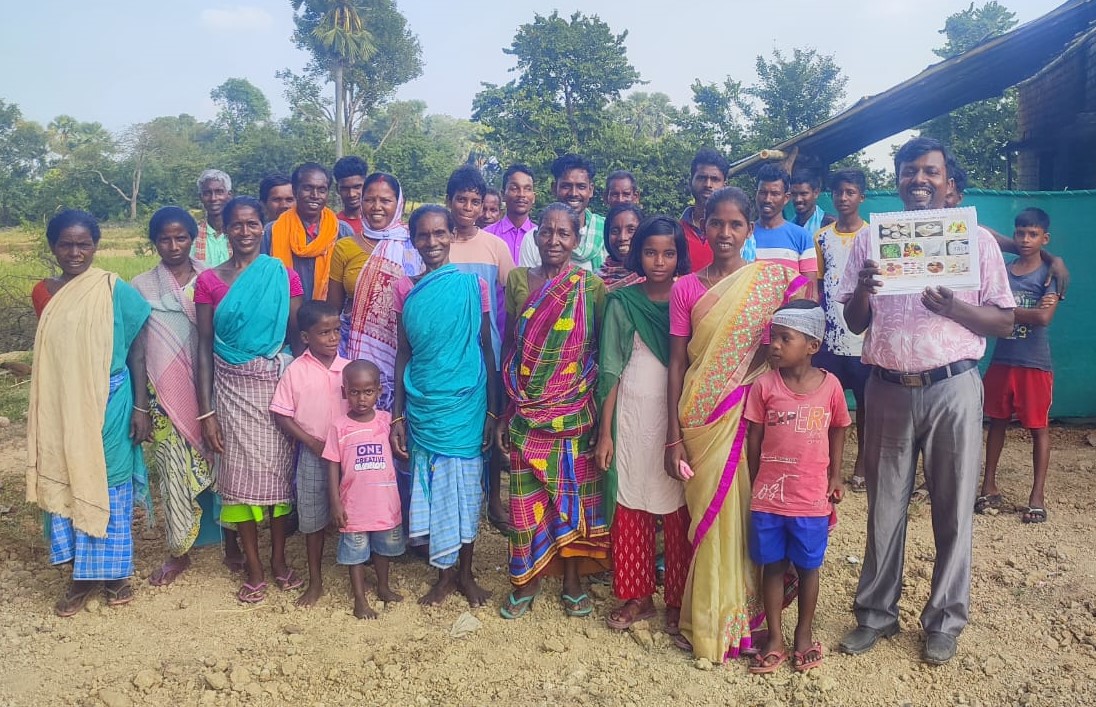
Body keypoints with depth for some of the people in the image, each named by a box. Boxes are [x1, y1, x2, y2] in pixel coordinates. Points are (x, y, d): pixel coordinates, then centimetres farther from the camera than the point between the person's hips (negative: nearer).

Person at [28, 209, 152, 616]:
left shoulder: (115, 291, -8)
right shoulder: (43, 293, 4)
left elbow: (137, 352, -6)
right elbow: (47, 356, 13)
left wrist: (141, 406, -9)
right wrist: (46, 411, 16)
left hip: (108, 405, -3)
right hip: (61, 408, 4)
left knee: (109, 487, 8)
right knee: (66, 484, 10)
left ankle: (114, 571, 24)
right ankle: (82, 574, 25)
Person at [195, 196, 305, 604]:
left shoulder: (284, 276, 0)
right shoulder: (209, 281, 0)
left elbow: (297, 337, 2)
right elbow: (204, 348, 0)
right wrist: (205, 411, -4)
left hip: (277, 382, 0)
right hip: (232, 387, 0)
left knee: (279, 468, 8)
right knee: (240, 474, 5)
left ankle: (279, 560, 26)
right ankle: (254, 570, 18)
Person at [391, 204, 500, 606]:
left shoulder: (473, 284, -3)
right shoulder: (405, 290, 2)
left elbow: (487, 349, 0)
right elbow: (404, 354, 6)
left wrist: (492, 410, -2)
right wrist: (398, 415, 3)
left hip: (466, 404, -1)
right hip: (423, 406, 2)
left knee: (466, 485, 8)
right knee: (433, 487, 8)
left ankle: (465, 572, 25)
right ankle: (444, 573, 25)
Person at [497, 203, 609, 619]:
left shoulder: (592, 287, -2)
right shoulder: (518, 280, 2)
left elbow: (602, 352, 2)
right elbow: (508, 349, 6)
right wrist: (503, 412, 5)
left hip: (575, 412, -1)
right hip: (526, 412, 1)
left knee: (574, 494, 9)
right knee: (527, 497, 7)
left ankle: (572, 581, 26)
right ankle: (526, 581, 25)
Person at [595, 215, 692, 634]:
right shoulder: (623, 301, 2)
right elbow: (611, 370, 2)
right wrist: (605, 432, -2)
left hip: (679, 415, 0)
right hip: (632, 415, 0)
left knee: (679, 512, 3)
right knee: (630, 509, 5)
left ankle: (678, 601, 20)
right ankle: (637, 596, 22)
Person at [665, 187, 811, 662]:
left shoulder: (774, 279, 1)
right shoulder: (686, 288, 2)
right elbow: (677, 365, 1)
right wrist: (673, 438, -2)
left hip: (753, 413, 0)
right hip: (701, 417, 0)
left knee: (747, 513, 7)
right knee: (709, 515, 6)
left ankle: (742, 617, 26)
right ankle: (705, 621, 23)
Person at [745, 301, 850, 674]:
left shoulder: (830, 385, -7)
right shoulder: (764, 385, -7)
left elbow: (838, 430, 10)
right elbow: (754, 440, 1)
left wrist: (835, 474, 6)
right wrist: (754, 485, 5)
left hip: (812, 499, 0)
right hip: (768, 497, 0)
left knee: (808, 567, 15)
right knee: (772, 566, 12)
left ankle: (804, 634, 34)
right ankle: (775, 638, 27)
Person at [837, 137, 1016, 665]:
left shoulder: (976, 239, 3)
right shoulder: (869, 241, 7)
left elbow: (1004, 322, 0)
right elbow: (854, 323, 7)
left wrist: (953, 306, -19)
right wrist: (862, 289, -15)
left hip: (952, 388, -1)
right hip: (887, 389, 2)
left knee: (953, 509, 7)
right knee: (884, 507, 10)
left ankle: (945, 622, 23)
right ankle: (876, 614, 23)